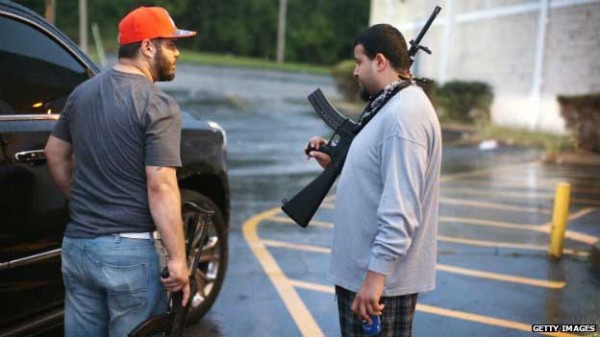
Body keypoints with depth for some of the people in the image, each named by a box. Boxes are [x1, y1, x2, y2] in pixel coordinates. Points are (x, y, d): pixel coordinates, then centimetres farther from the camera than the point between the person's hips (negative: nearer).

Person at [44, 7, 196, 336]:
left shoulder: (82, 92, 7)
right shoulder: (158, 105, -14)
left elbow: (55, 154, 17)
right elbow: (160, 187, -19)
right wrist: (178, 259, -16)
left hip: (76, 244, 7)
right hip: (129, 250, -7)